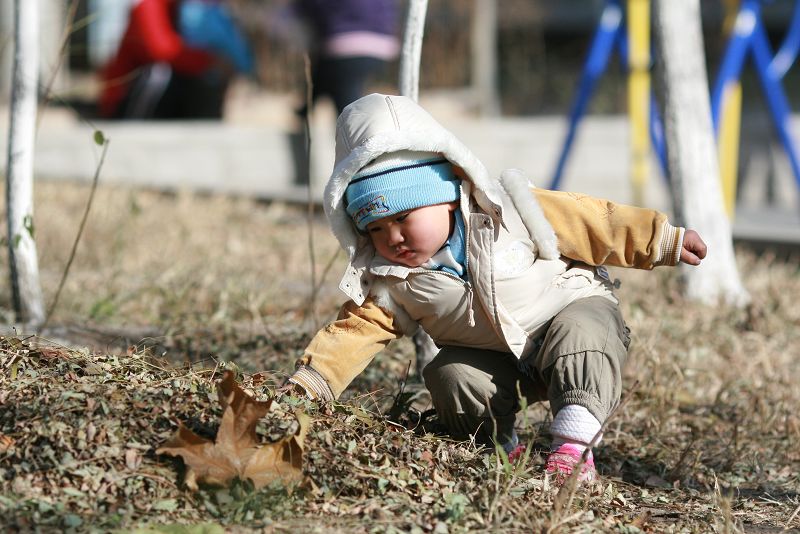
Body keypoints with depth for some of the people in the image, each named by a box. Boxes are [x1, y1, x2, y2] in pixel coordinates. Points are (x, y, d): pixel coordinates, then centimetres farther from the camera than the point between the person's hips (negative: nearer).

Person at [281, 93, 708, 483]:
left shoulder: (506, 211, -20)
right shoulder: (388, 279, -11)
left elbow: (592, 224, -13)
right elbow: (355, 330, -14)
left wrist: (664, 241, -8)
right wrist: (309, 384, -29)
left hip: (572, 306, -3)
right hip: (497, 361, 3)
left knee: (579, 334, -34)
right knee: (451, 378, -24)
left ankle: (573, 446, -38)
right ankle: (499, 446, -3)